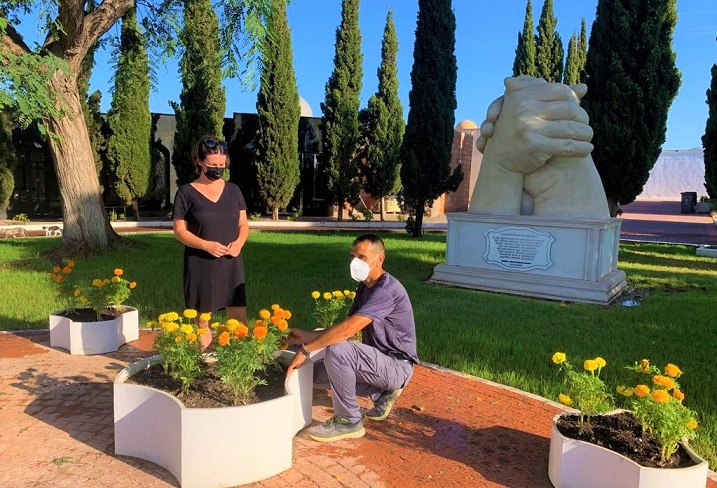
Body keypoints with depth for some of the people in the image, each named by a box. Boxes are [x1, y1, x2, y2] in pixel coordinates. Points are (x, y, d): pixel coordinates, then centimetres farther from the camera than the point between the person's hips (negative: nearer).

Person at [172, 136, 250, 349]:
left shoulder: (233, 190, 7)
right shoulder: (186, 192, -3)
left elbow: (244, 224, 11)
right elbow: (179, 231, -3)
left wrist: (239, 242, -10)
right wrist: (206, 245, -18)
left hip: (231, 264, 3)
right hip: (200, 265, -2)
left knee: (239, 318, 1)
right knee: (202, 319, 6)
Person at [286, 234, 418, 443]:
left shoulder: (387, 290, -23)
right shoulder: (365, 287, 9)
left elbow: (347, 330, -31)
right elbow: (346, 327, 10)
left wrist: (305, 349, -24)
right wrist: (307, 335, -2)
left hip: (397, 365, -10)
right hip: (379, 361, 10)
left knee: (337, 350, -30)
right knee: (318, 373, 6)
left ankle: (348, 421, -11)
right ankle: (382, 393, 10)